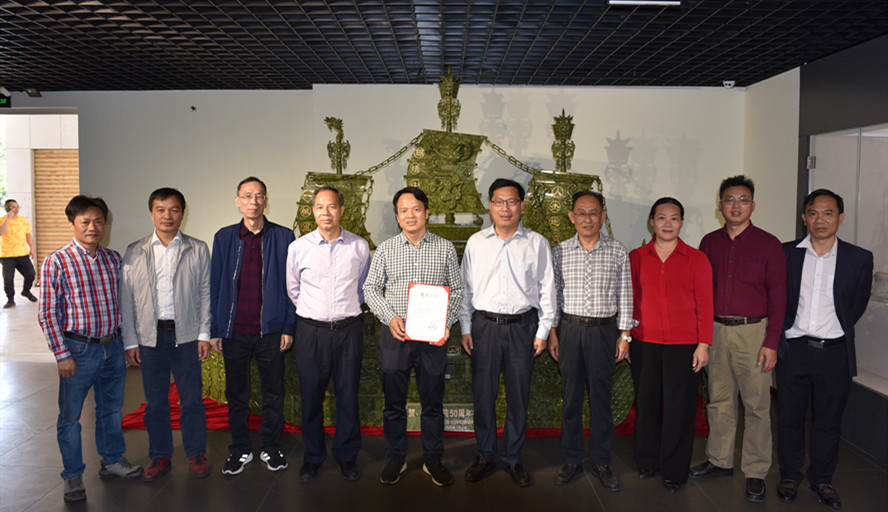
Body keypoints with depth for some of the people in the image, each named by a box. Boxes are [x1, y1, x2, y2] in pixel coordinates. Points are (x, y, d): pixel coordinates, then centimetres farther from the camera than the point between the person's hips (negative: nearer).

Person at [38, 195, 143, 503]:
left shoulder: (113, 259, 3)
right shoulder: (57, 262, -12)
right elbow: (47, 313, -11)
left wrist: (126, 341, 11)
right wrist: (62, 354, -12)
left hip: (113, 347, 5)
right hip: (78, 350, -4)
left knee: (111, 408, 18)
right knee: (70, 416, 8)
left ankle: (112, 461, 36)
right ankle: (73, 476, 25)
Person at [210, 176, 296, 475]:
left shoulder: (283, 237, 0)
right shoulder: (224, 238, 5)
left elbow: (291, 285, 1)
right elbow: (215, 286, 6)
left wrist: (289, 327, -4)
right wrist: (214, 330, 2)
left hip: (270, 330, -1)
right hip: (234, 331, 1)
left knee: (273, 393, 9)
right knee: (236, 394, 11)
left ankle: (271, 448, 25)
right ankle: (240, 450, 27)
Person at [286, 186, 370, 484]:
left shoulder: (359, 247, 0)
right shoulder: (298, 248, -1)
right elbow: (293, 290, 12)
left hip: (348, 330, 0)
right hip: (311, 331, 0)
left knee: (348, 396, 8)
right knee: (311, 398, 8)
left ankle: (346, 456, 26)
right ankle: (313, 457, 27)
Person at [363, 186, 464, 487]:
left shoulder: (445, 248, 4)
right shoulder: (385, 249, 4)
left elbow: (457, 290, 6)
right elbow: (370, 288, 5)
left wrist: (446, 323, -8)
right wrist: (390, 317, -10)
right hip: (395, 335, 0)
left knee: (433, 401, 9)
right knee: (394, 401, 9)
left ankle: (433, 460, 24)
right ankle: (395, 459, 25)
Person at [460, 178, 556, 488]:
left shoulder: (537, 243, 2)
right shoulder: (476, 242, 6)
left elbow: (546, 289, 4)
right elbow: (466, 287, 9)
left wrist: (543, 331, 1)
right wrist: (465, 328, 5)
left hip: (522, 326, -1)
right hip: (484, 325, 1)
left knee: (518, 395, 7)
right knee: (483, 394, 7)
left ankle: (513, 457, 23)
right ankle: (485, 456, 23)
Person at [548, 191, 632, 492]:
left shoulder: (618, 252, 1)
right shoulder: (560, 252, 3)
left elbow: (624, 295, 4)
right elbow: (554, 293, 7)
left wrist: (624, 334, 1)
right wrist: (552, 332, 3)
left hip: (604, 330, -1)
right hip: (569, 329, 1)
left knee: (601, 396, 6)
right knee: (571, 396, 7)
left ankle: (602, 462, 20)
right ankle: (572, 460, 20)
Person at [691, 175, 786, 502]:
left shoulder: (768, 244, -2)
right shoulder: (709, 243, 8)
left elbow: (778, 296, -4)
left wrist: (771, 342, -10)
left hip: (753, 331, -3)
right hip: (716, 330, 4)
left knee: (756, 405, 1)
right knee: (719, 400, 12)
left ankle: (755, 473, 13)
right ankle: (720, 460, 26)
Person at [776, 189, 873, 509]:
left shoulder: (859, 259, 1)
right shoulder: (786, 253, 1)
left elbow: (857, 306, 8)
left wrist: (834, 332, 9)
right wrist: (788, 330, 5)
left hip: (834, 352, 0)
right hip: (793, 350, 0)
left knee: (828, 422, 11)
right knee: (790, 418, 10)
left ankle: (821, 480, 29)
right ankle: (790, 476, 27)